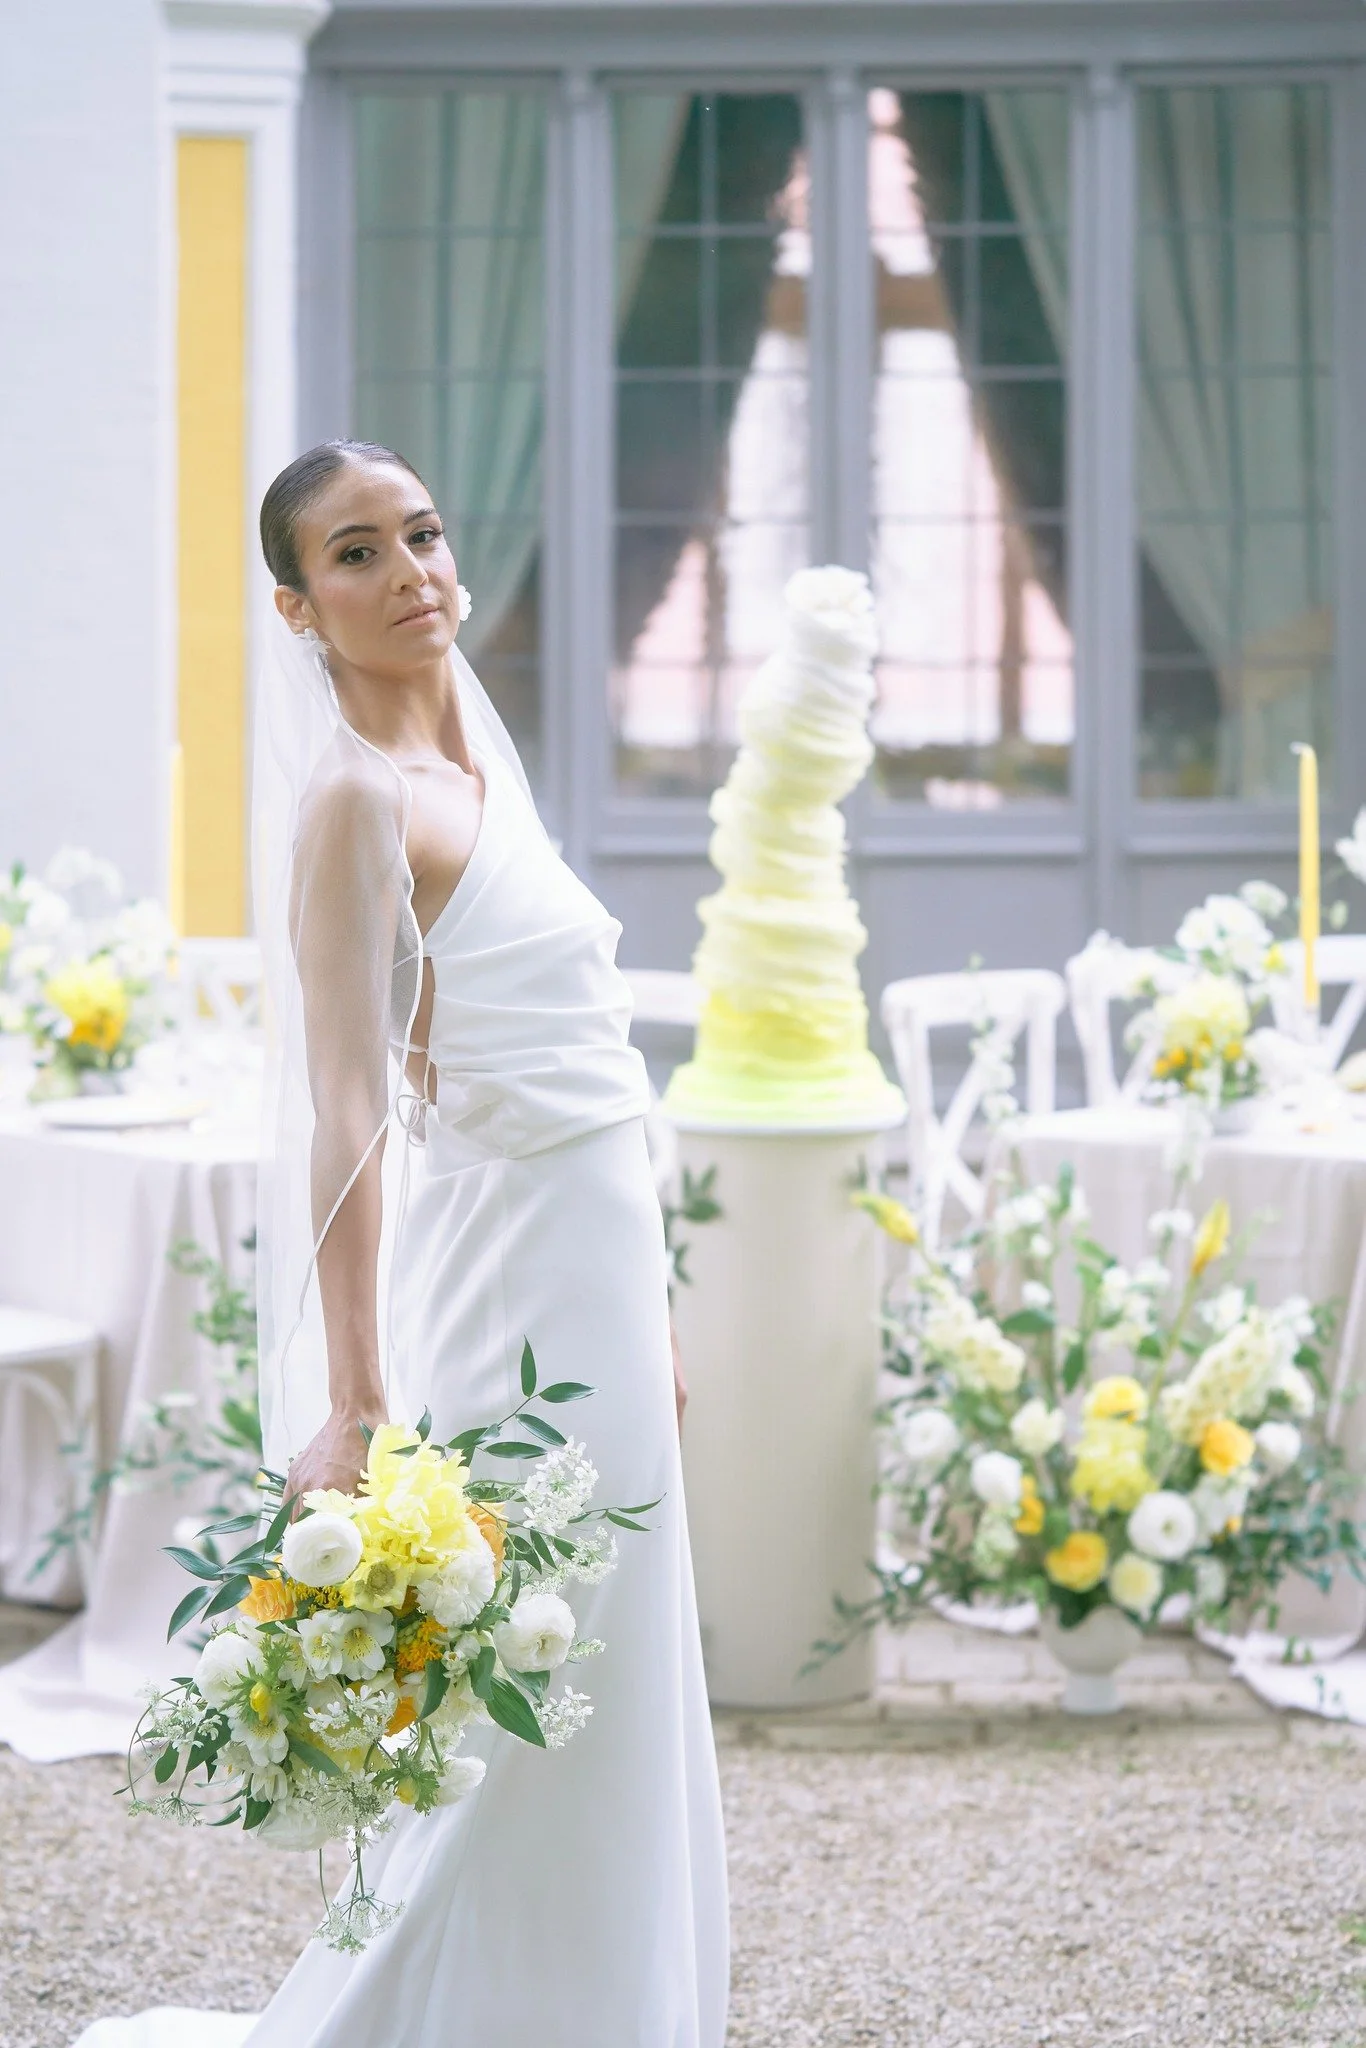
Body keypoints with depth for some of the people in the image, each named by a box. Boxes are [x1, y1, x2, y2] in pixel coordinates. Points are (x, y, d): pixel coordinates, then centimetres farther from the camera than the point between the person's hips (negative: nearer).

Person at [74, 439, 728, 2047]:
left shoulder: (477, 771, 14)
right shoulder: (357, 799, -13)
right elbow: (348, 1122, -20)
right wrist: (353, 1408, -25)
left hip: (592, 1282, 9)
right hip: (508, 1298, -9)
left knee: (613, 1719, 14)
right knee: (514, 1746, -4)